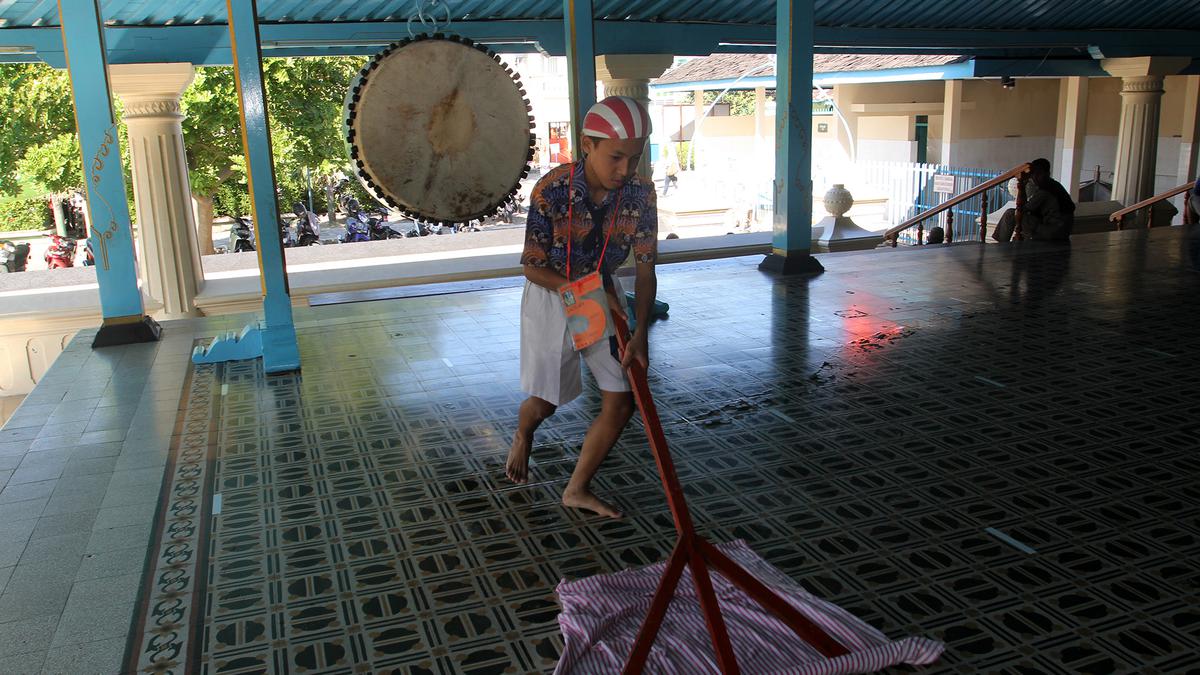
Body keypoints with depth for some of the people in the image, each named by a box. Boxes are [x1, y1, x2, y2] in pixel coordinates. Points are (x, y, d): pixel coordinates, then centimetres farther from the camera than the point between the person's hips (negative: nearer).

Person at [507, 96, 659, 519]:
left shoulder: (641, 194, -17)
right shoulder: (552, 191, -27)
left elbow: (645, 268, -12)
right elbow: (533, 268, -18)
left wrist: (640, 333, -21)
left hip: (606, 296, 4)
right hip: (551, 297, -3)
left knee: (621, 403, 0)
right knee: (546, 403, 10)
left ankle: (577, 489, 19)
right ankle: (522, 435, 48)